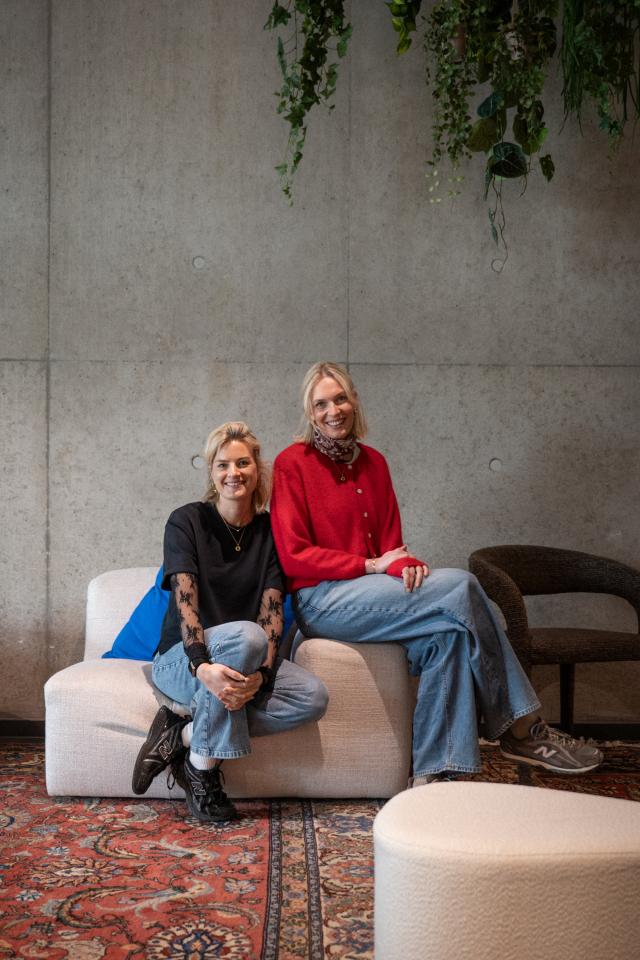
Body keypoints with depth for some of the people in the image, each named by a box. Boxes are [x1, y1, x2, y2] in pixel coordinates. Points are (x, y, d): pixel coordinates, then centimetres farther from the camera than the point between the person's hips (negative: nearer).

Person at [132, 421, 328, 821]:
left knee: (313, 697, -23)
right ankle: (202, 768, -23)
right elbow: (184, 600, -18)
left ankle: (182, 735, -17)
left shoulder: (270, 531, 3)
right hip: (180, 659, -4)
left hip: (245, 660, 4)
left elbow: (272, 609, -7)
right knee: (244, 635, -37)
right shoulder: (187, 521, -5)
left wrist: (261, 673, -25)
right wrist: (203, 665, -35)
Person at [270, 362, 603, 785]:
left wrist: (401, 564, -11)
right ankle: (521, 728, -12)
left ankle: (432, 774, -19)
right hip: (320, 600, -6)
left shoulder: (373, 462, 14)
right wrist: (373, 565, -13)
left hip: (368, 591, 6)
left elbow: (390, 543, 14)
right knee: (460, 586, -22)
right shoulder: (292, 463, -4)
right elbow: (294, 556, -9)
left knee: (448, 634, -25)